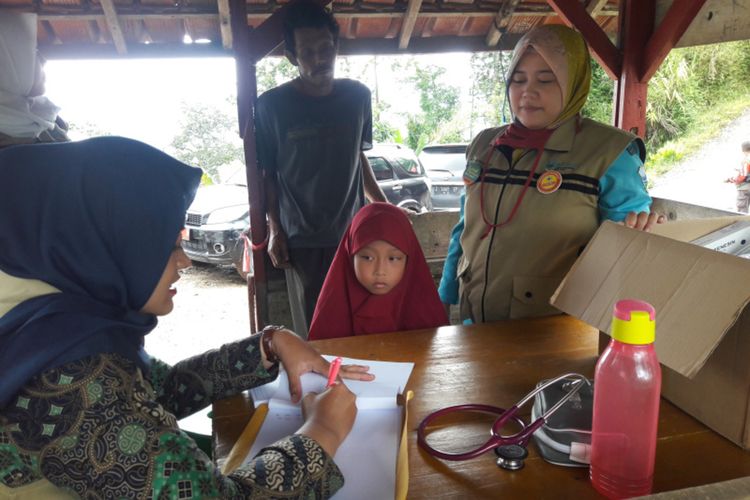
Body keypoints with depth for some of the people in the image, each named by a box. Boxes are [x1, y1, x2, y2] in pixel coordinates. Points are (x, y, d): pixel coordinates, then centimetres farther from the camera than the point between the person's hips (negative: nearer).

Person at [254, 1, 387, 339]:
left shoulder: (357, 96, 5)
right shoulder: (271, 105, -4)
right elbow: (267, 174, 3)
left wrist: (383, 207, 15)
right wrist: (275, 230, -4)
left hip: (355, 233, 2)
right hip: (302, 240, -2)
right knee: (312, 330, 3)